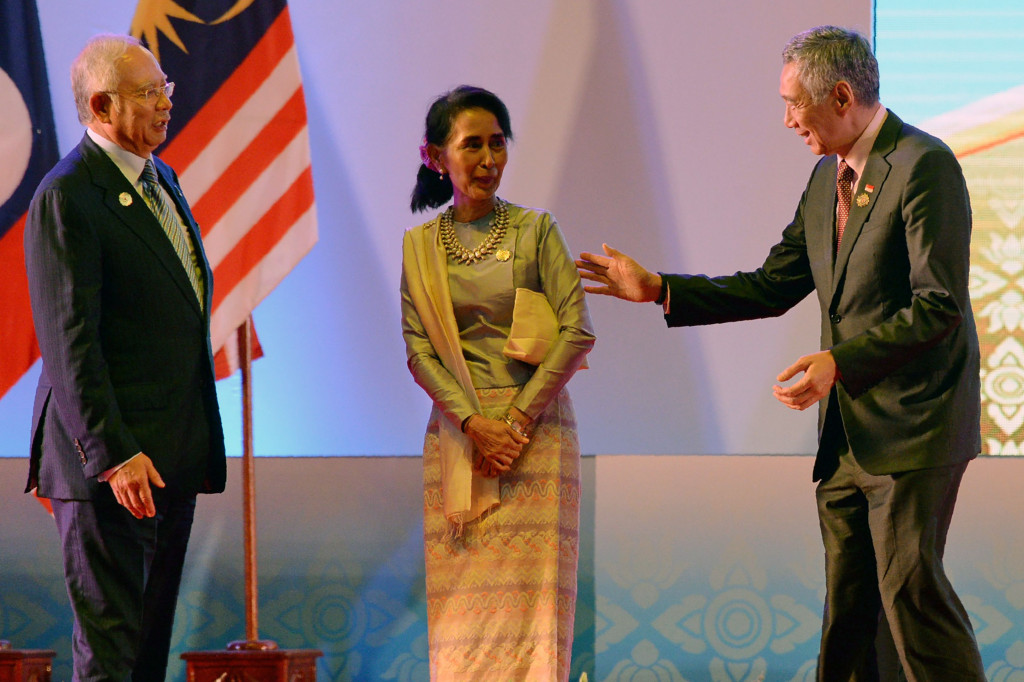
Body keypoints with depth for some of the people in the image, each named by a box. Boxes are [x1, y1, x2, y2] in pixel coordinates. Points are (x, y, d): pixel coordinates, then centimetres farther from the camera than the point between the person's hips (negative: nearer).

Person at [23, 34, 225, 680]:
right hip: (112, 460, -9)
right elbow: (70, 343, -19)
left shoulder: (161, 178, 15)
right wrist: (113, 455, -25)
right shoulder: (66, 198, -14)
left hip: (174, 453, 9)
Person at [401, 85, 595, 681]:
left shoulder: (535, 229, 2)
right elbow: (418, 347, 3)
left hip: (536, 429, -2)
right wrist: (475, 423, -11)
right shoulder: (420, 245, 8)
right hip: (456, 435, 2)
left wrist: (518, 418, -11)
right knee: (463, 601, -1)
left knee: (532, 589, -6)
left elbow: (577, 331, -4)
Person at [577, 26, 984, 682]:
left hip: (913, 428, -9)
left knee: (910, 583, -12)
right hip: (847, 431, 9)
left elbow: (939, 308, -20)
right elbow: (774, 287, 18)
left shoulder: (924, 166, -14)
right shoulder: (827, 177, 14)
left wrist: (841, 361, -28)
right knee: (846, 600, 10)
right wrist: (660, 289, 11)